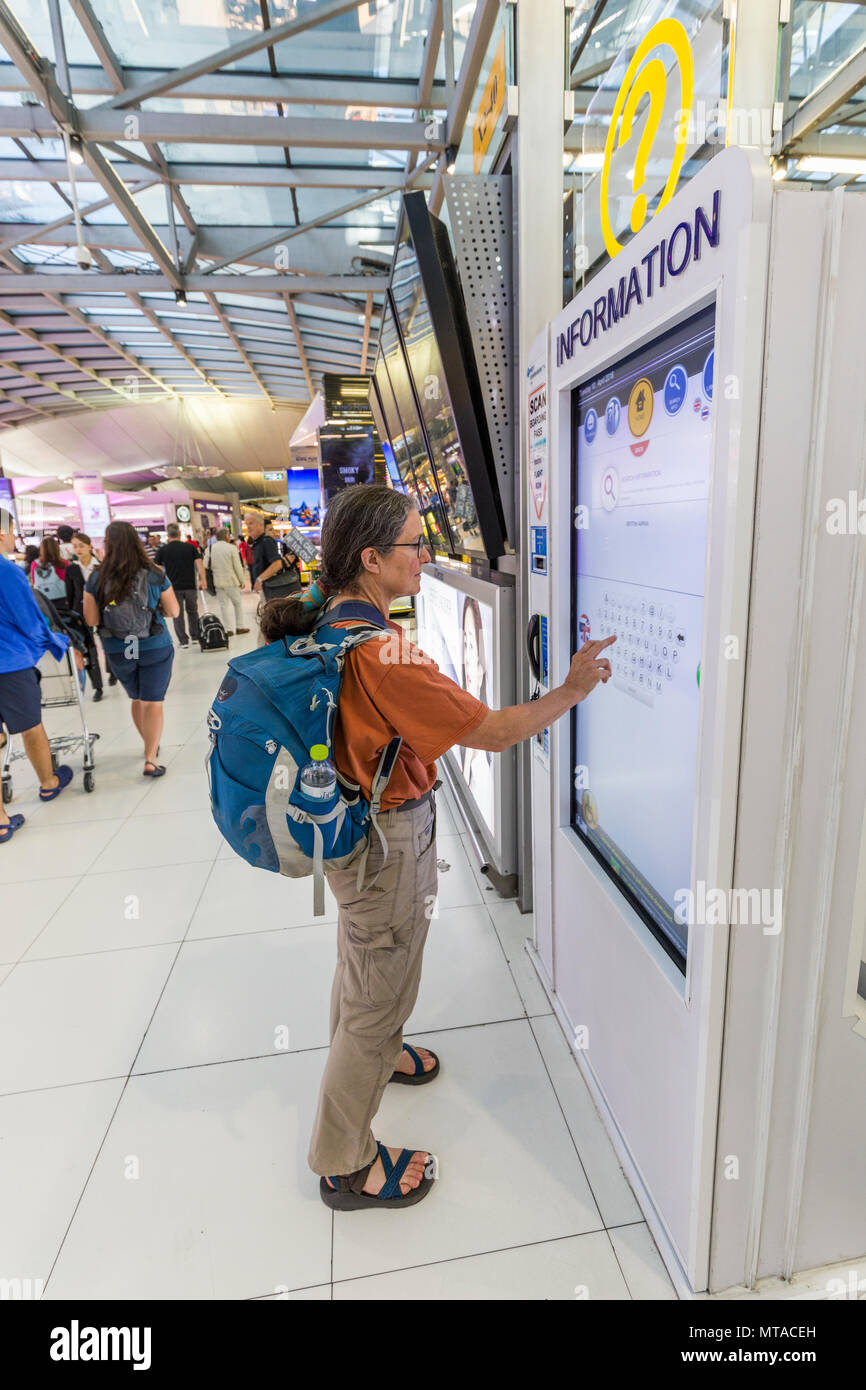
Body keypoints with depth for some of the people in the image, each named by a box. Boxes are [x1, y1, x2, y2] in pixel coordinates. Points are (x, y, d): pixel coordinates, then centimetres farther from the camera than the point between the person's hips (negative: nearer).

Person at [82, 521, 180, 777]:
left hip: (118, 652, 2)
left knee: (137, 699, 22)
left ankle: (149, 745, 40)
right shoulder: (155, 575, -10)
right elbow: (174, 611, -4)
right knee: (153, 702, 3)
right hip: (155, 648, -2)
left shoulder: (96, 579, -8)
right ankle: (150, 760, -2)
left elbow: (91, 619, -5)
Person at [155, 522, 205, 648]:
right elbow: (199, 563, -7)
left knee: (178, 614, 6)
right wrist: (202, 579, -6)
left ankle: (183, 640, 5)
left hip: (173, 587, -1)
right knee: (192, 611, 17)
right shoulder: (190, 547, 1)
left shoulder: (162, 550, -1)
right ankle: (195, 636, 23)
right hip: (190, 586, 1)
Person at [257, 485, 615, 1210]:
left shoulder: (325, 621, -4)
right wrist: (571, 690, -14)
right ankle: (347, 1165, 37)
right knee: (381, 992, 12)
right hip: (389, 837, -9)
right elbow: (494, 732, -26)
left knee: (361, 957, 32)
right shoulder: (382, 652, -32)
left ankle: (366, 1055, 62)